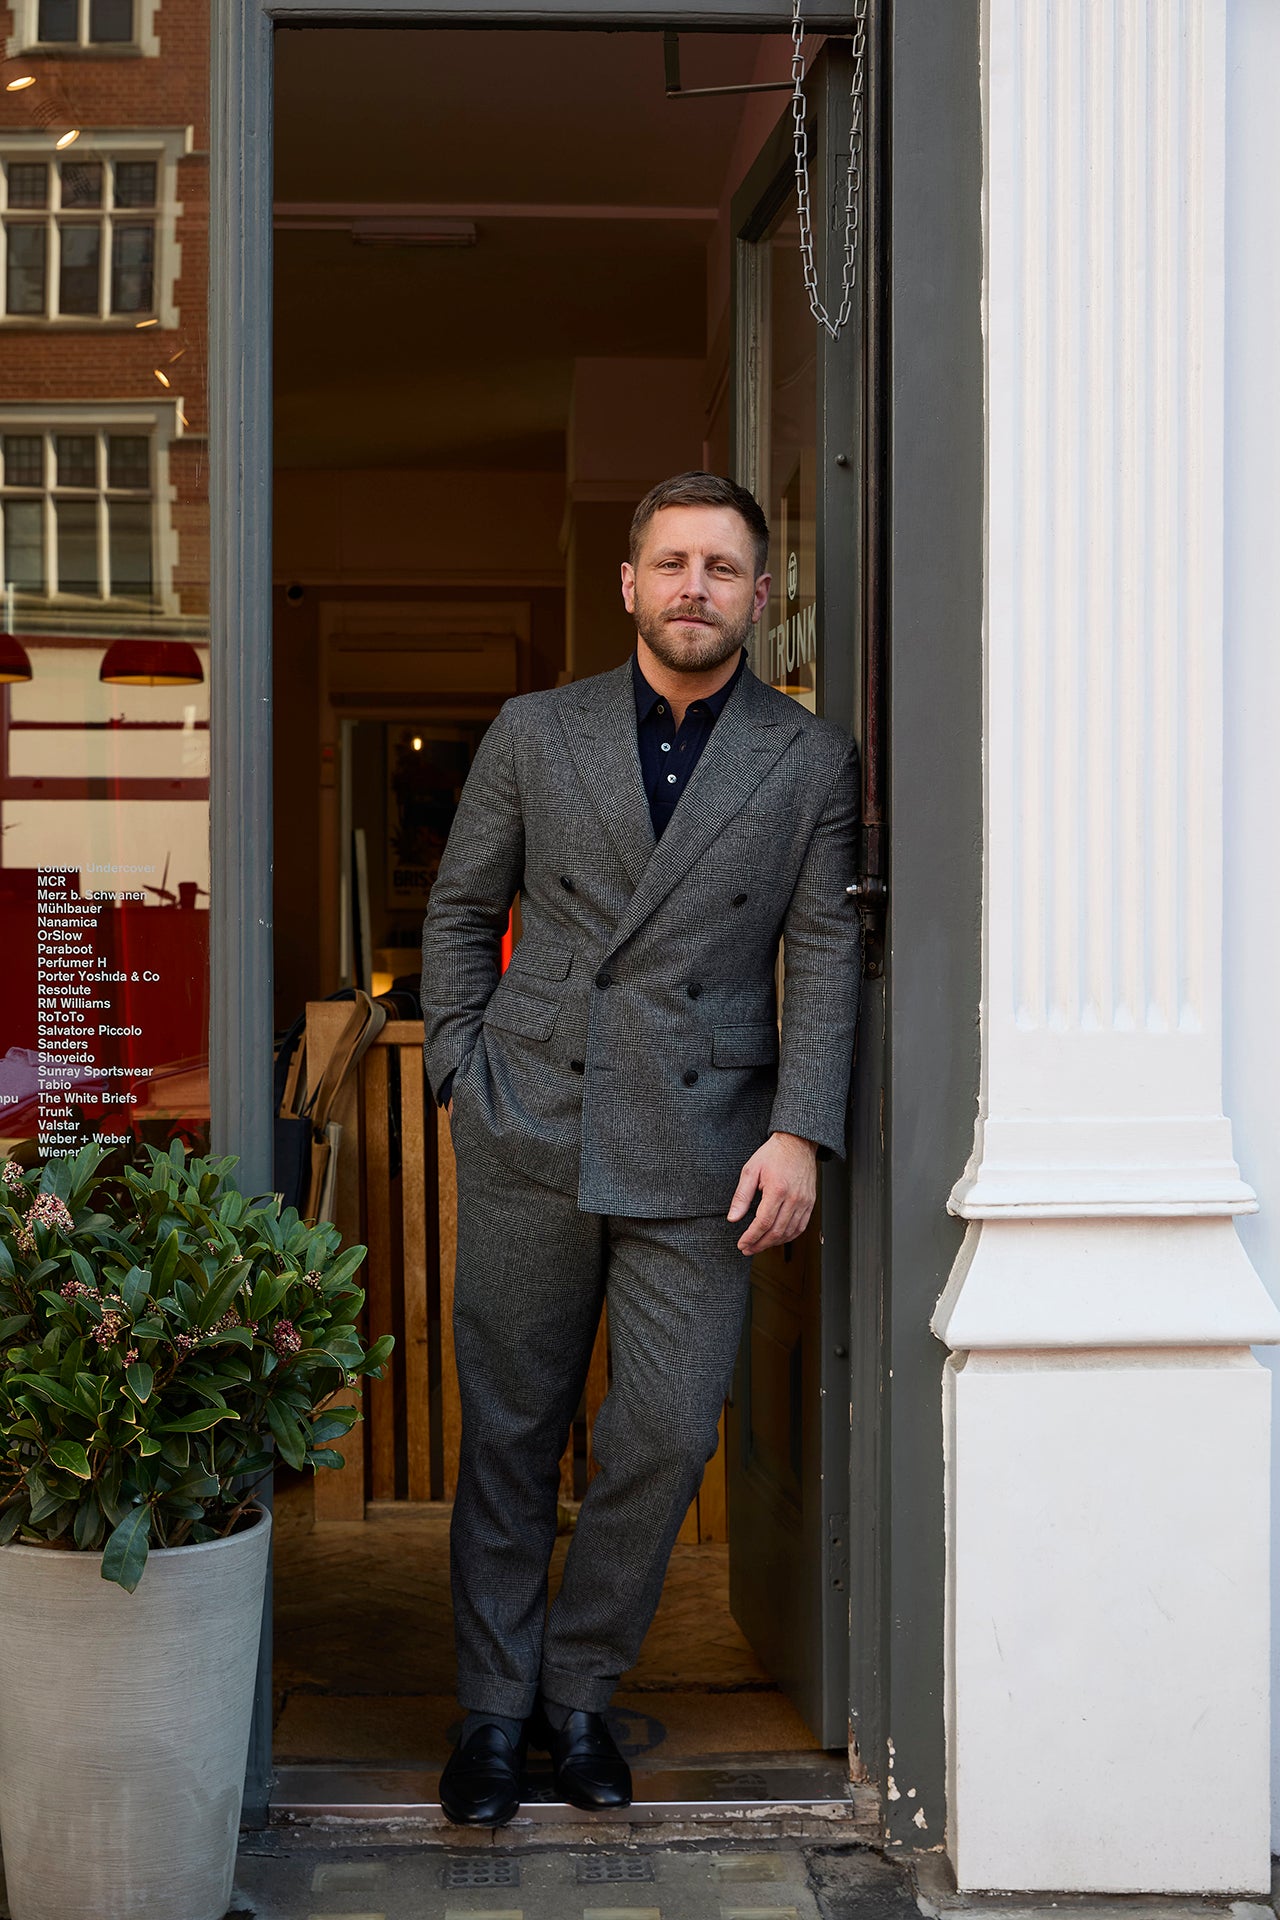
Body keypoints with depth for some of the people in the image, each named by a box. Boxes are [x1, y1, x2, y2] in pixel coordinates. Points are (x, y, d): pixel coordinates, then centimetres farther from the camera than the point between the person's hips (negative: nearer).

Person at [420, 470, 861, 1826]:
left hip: (702, 1150, 0)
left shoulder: (811, 763, 5)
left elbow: (825, 954, 2)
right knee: (509, 1432, 6)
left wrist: (801, 1131, -7)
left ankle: (580, 1689, 19)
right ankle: (494, 1706, 20)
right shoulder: (533, 735, 7)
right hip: (530, 1137, 0)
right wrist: (459, 1077, 5)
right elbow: (460, 912, 13)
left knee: (668, 1438, -1)